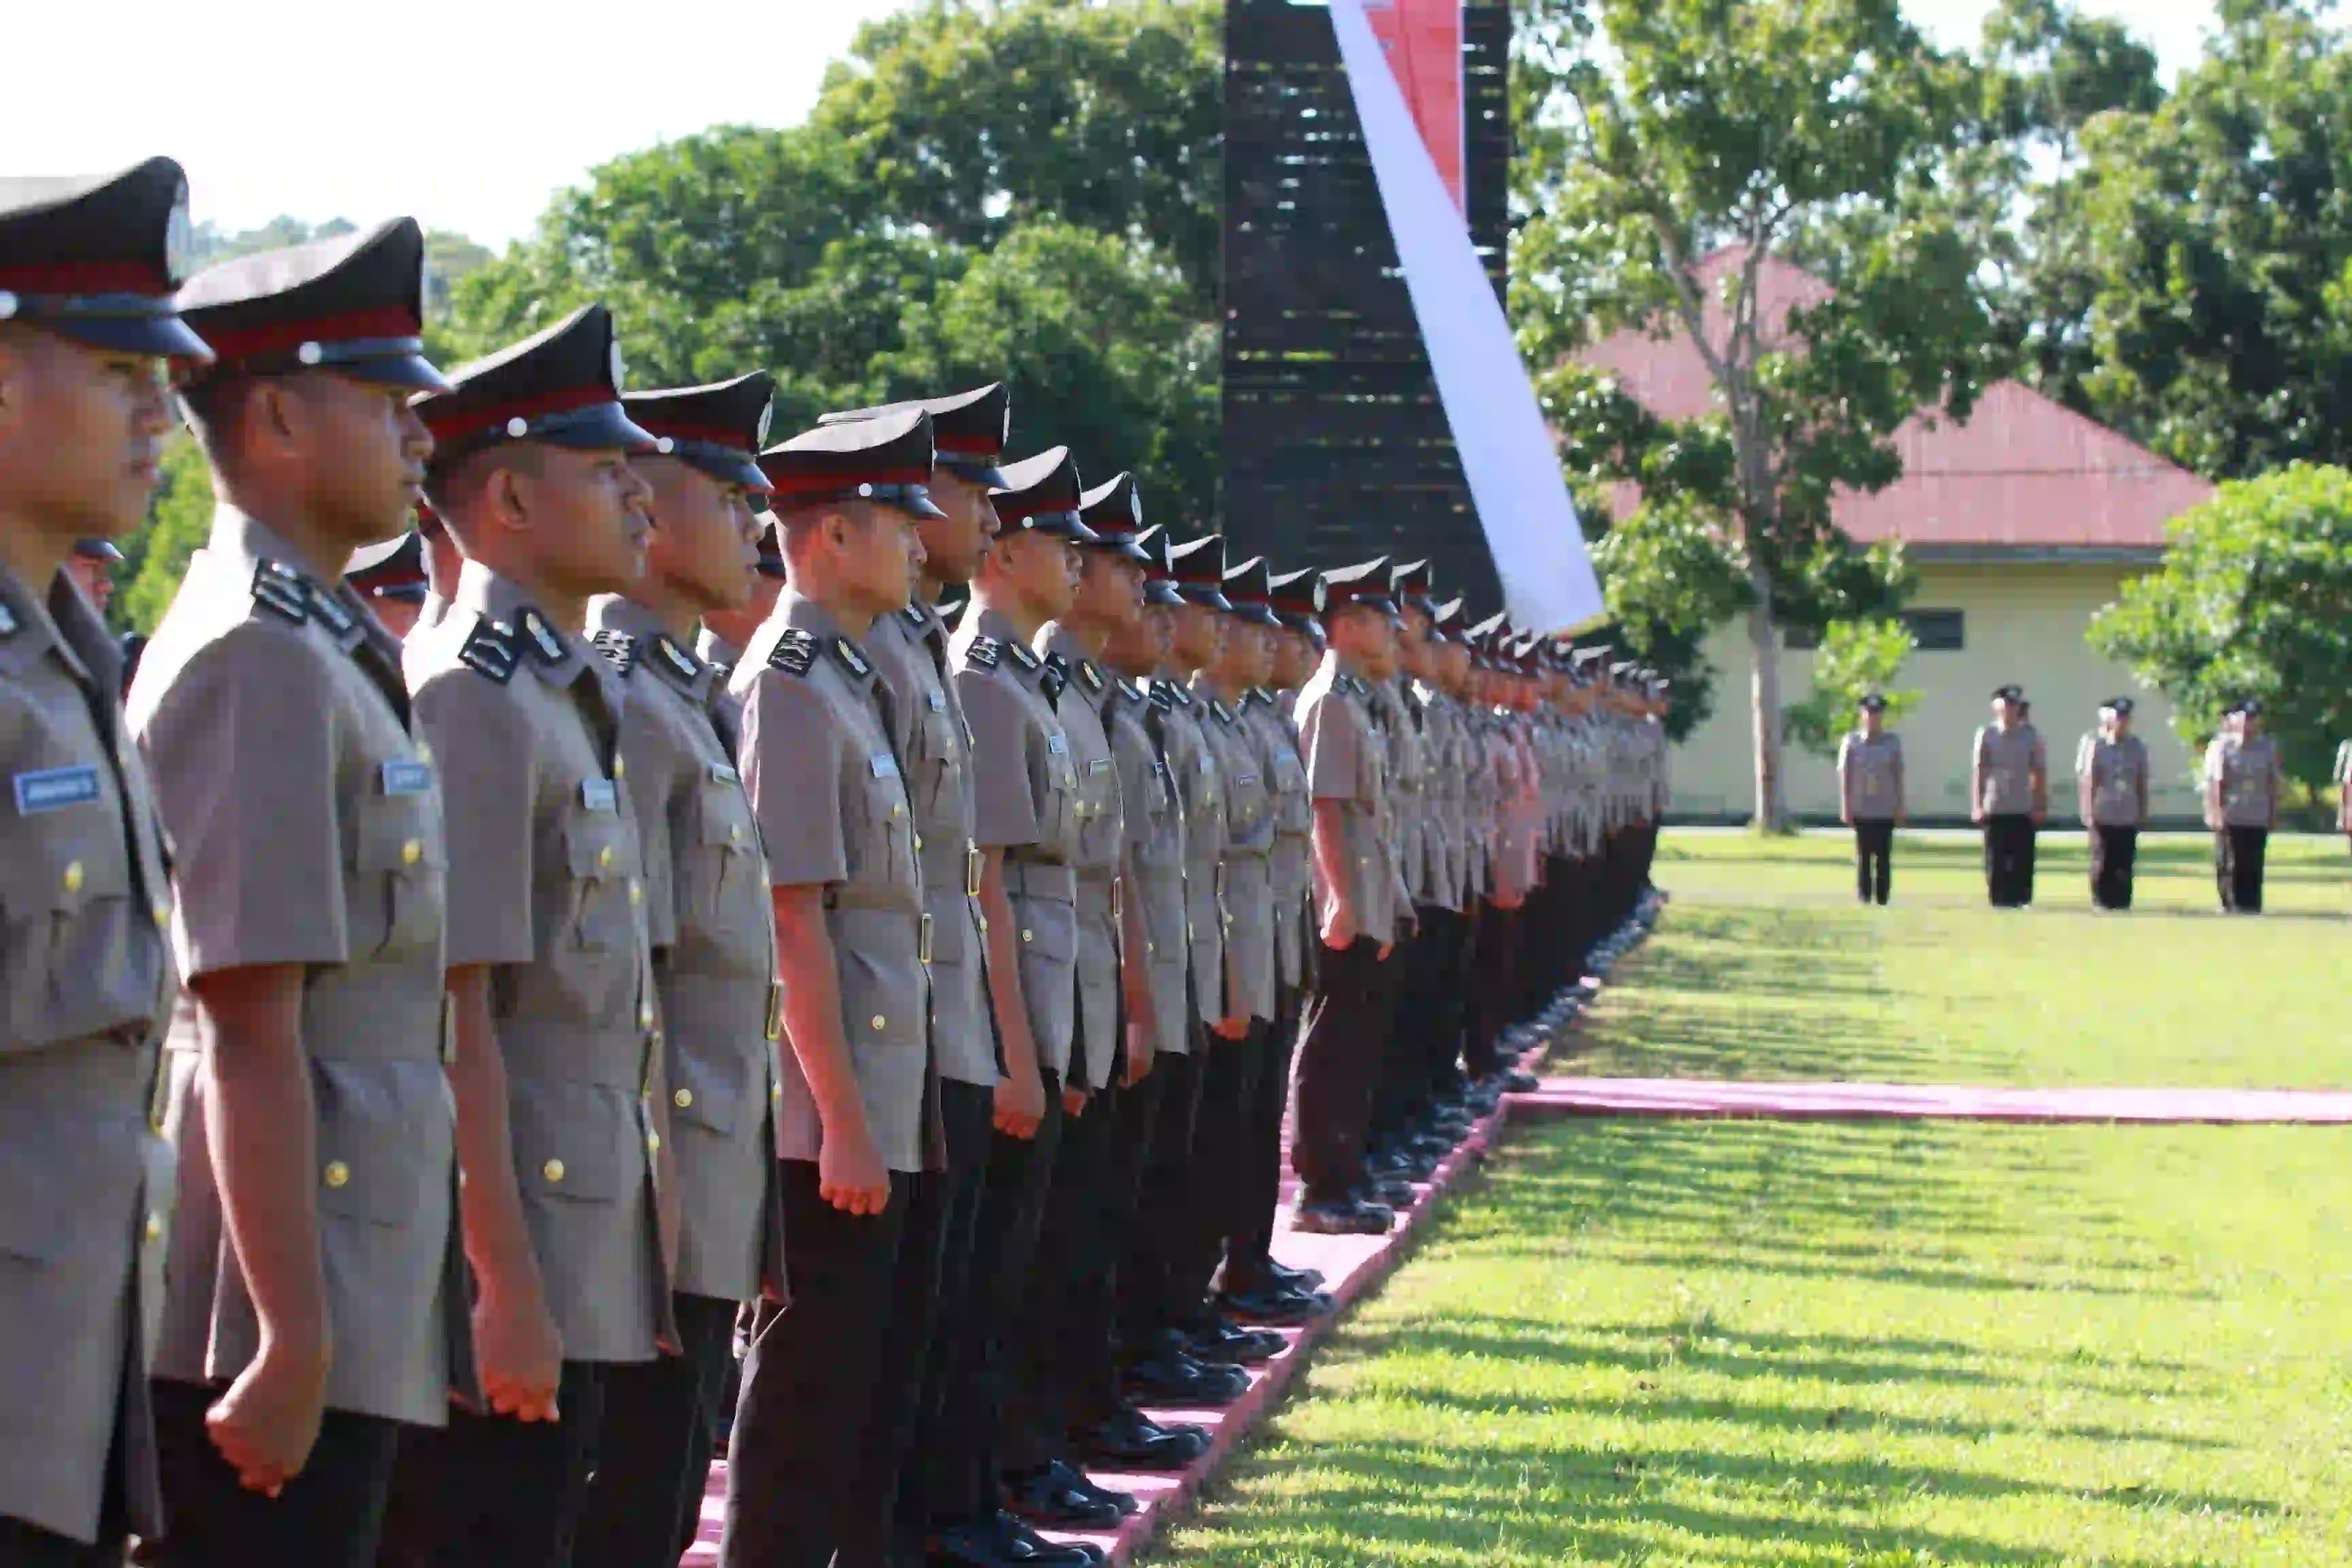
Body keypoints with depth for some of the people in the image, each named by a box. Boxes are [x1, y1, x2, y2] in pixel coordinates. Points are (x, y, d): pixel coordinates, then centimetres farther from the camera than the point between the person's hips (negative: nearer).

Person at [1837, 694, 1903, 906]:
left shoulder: (1893, 741, 5)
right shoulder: (1851, 741, 3)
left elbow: (1898, 777, 7)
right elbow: (1844, 775, 3)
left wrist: (1900, 809, 4)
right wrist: (1845, 807, -2)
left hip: (1886, 810, 1)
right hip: (1861, 809, -1)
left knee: (1884, 857, 0)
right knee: (1863, 857, 0)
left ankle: (1882, 899, 3)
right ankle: (1863, 899, 3)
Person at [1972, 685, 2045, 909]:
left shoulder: (2031, 736, 7)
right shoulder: (1986, 735, 3)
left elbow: (2040, 772, 9)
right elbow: (1978, 772, 2)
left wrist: (2041, 806, 3)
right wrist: (1977, 806, -3)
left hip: (2024, 809, 1)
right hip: (1995, 809, -1)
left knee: (2023, 860, -1)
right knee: (1996, 860, 0)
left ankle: (2021, 899, 6)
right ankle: (1999, 900, 7)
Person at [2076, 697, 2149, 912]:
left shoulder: (2137, 746, 10)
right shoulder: (2093, 742, -2)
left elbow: (2142, 782, 14)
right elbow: (2087, 779, -4)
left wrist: (2142, 812, 12)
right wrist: (2088, 811, -8)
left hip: (2128, 816, 3)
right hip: (2102, 814, -3)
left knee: (2125, 862, 2)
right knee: (2102, 861, -2)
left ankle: (2122, 902, 8)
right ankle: (2101, 901, 5)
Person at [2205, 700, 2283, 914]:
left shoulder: (2268, 747, 8)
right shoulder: (2223, 746, -4)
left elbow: (2274, 784, 13)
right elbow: (2215, 782, -7)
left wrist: (2273, 814, 10)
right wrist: (2216, 814, -13)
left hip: (2258, 819, 3)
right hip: (2230, 819, -3)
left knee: (2254, 868, 4)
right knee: (2230, 867, -2)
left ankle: (2252, 908, 9)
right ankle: (2231, 906, 4)